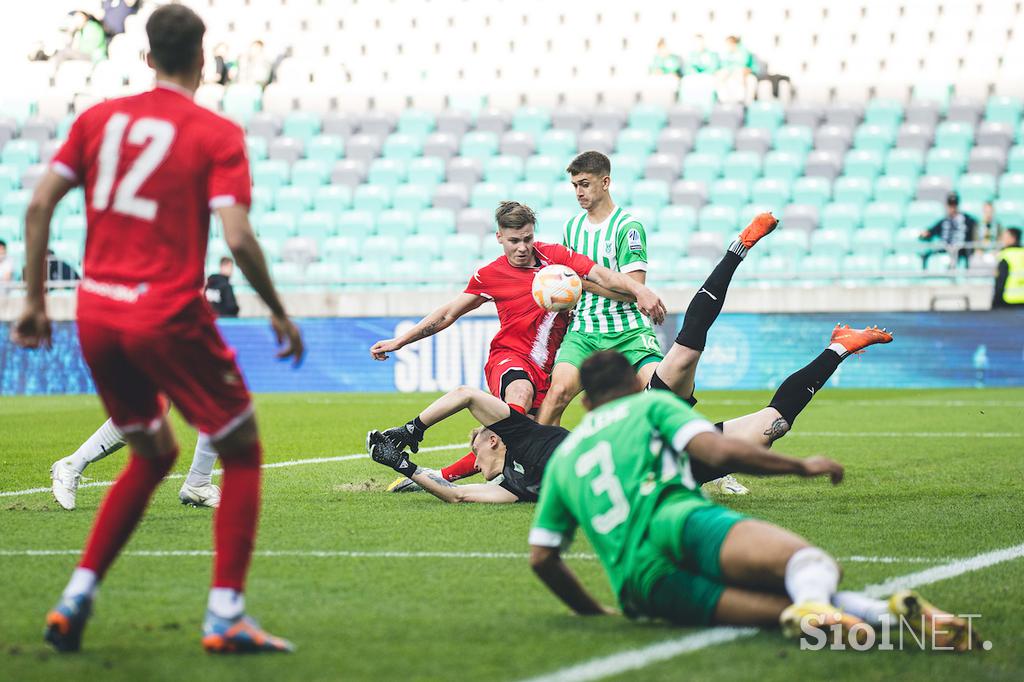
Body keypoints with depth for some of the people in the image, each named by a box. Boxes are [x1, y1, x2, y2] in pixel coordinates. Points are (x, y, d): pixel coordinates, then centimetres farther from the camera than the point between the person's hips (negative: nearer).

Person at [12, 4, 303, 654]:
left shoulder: (99, 118, 8)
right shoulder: (217, 135, -5)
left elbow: (39, 205, 5)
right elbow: (239, 239, -14)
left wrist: (35, 299, 12)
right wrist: (279, 312, -2)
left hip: (95, 314, 6)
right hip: (168, 318, -6)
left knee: (153, 454, 24)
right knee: (242, 452, 10)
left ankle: (76, 599, 16)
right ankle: (225, 616, 2)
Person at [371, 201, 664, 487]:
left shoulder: (554, 255, 4)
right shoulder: (489, 275, 4)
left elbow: (602, 275, -5)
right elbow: (447, 314, 13)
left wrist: (640, 290, -24)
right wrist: (398, 342, 12)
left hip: (546, 367, 2)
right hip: (509, 357, -2)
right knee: (521, 392, -37)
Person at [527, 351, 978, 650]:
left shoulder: (561, 457, 34)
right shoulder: (650, 404, 22)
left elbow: (541, 557, 30)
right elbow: (720, 452, 5)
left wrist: (594, 612, 42)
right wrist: (802, 467, 15)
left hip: (637, 587, 4)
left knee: (795, 605, -13)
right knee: (809, 563, -27)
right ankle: (814, 601, -67)